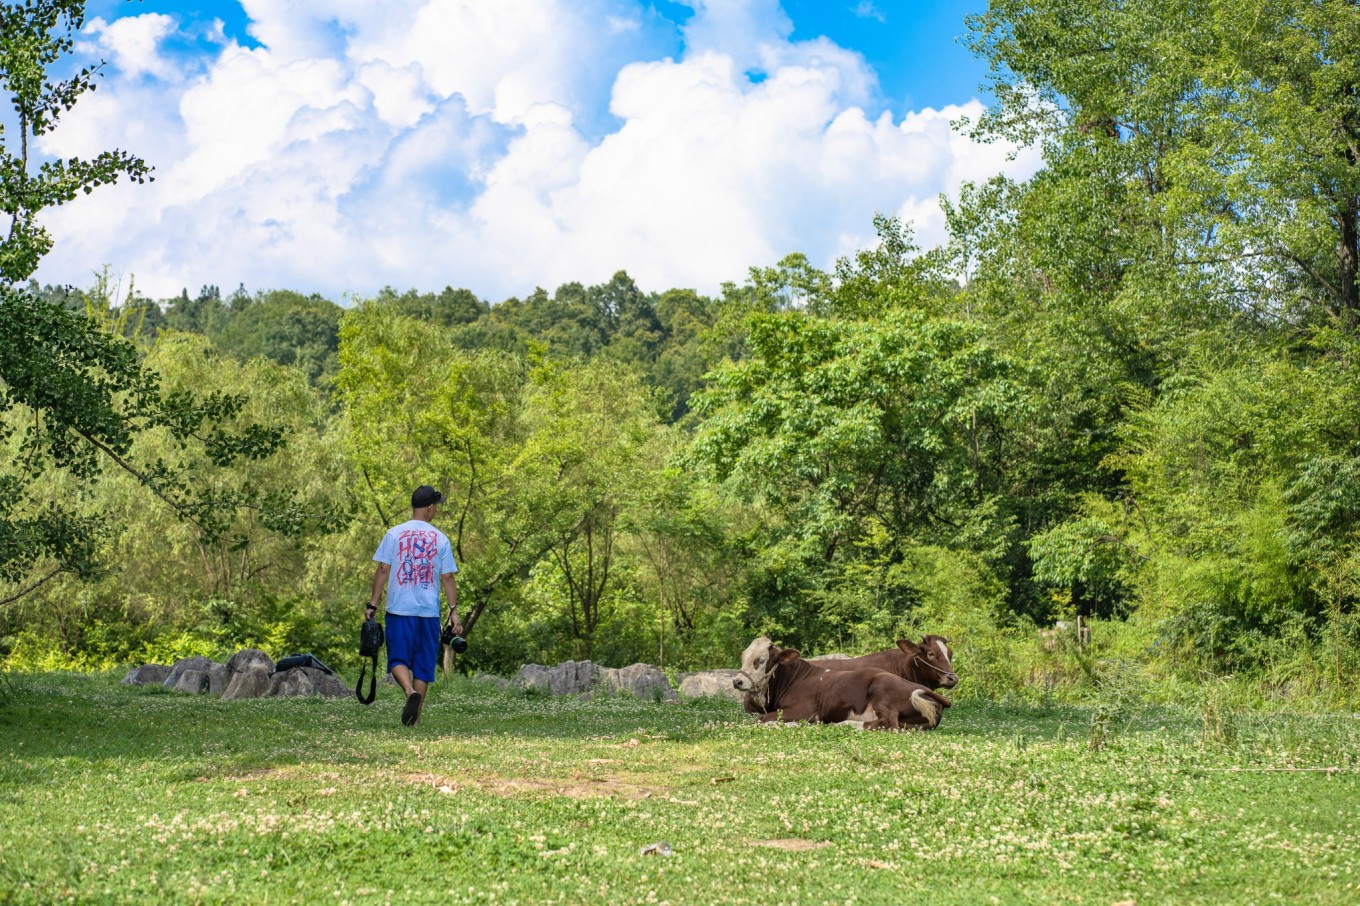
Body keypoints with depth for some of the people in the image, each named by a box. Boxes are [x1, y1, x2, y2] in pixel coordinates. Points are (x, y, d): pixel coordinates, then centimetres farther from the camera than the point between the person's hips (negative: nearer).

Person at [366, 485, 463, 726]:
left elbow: (382, 570, -2)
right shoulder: (440, 538, 3)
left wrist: (373, 604, 3)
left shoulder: (395, 533, 1)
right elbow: (447, 578, 2)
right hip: (429, 612, 1)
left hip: (400, 609, -1)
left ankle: (410, 692, -25)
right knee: (423, 664, 8)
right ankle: (415, 717, 8)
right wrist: (453, 611, 6)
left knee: (398, 659, 3)